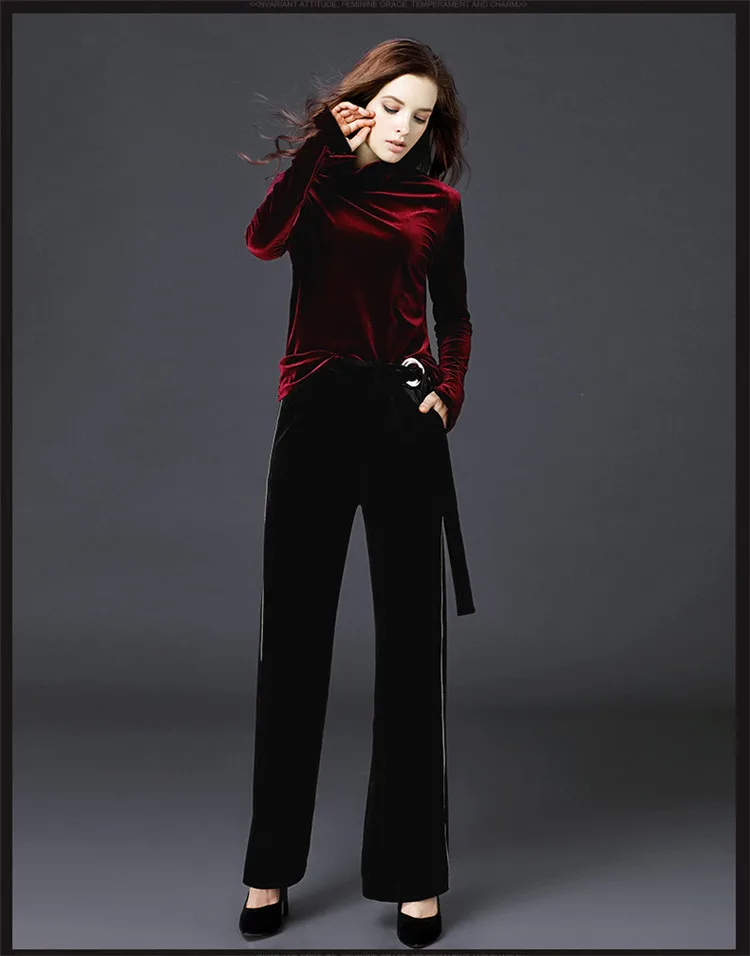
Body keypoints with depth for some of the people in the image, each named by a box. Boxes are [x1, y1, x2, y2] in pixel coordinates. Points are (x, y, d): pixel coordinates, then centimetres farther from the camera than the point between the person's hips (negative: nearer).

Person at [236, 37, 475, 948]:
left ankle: (413, 874, 13)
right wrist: (325, 147, -16)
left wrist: (449, 391, 0)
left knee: (410, 642, 1)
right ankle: (270, 869, 16)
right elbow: (263, 240, -13)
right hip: (315, 417, 0)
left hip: (403, 421, 1)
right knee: (293, 637, 3)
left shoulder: (438, 204, 11)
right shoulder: (315, 184, 9)